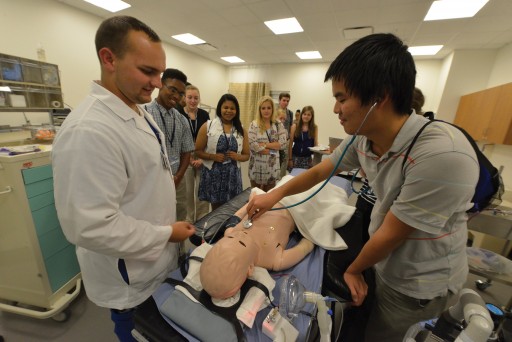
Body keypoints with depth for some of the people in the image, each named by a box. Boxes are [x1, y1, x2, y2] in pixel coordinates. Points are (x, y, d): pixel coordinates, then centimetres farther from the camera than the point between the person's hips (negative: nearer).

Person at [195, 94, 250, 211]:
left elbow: (246, 155, 10)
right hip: (213, 174, -2)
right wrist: (213, 156, -17)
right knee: (216, 208, 10)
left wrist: (237, 156, -11)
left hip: (232, 175, 2)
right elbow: (198, 151, 0)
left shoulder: (241, 130, 6)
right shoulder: (208, 126, -2)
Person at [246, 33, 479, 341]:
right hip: (383, 256, 5)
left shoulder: (442, 155, -36)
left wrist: (353, 270, -7)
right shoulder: (362, 138, -15)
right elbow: (319, 171, -1)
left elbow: (390, 235, -25)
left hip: (419, 284, -5)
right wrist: (275, 194, 2)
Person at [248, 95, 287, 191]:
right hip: (257, 166, -2)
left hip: (272, 166, 2)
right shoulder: (254, 125, -5)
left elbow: (283, 143, -6)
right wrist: (272, 151, -13)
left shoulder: (278, 125, 3)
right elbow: (252, 145, -16)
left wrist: (265, 145, -15)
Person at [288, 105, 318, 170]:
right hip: (295, 157, -1)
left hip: (308, 158, 1)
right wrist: (290, 159, -4)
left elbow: (315, 144, 6)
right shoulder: (295, 126, -1)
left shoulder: (315, 128, 3)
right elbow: (290, 144, -1)